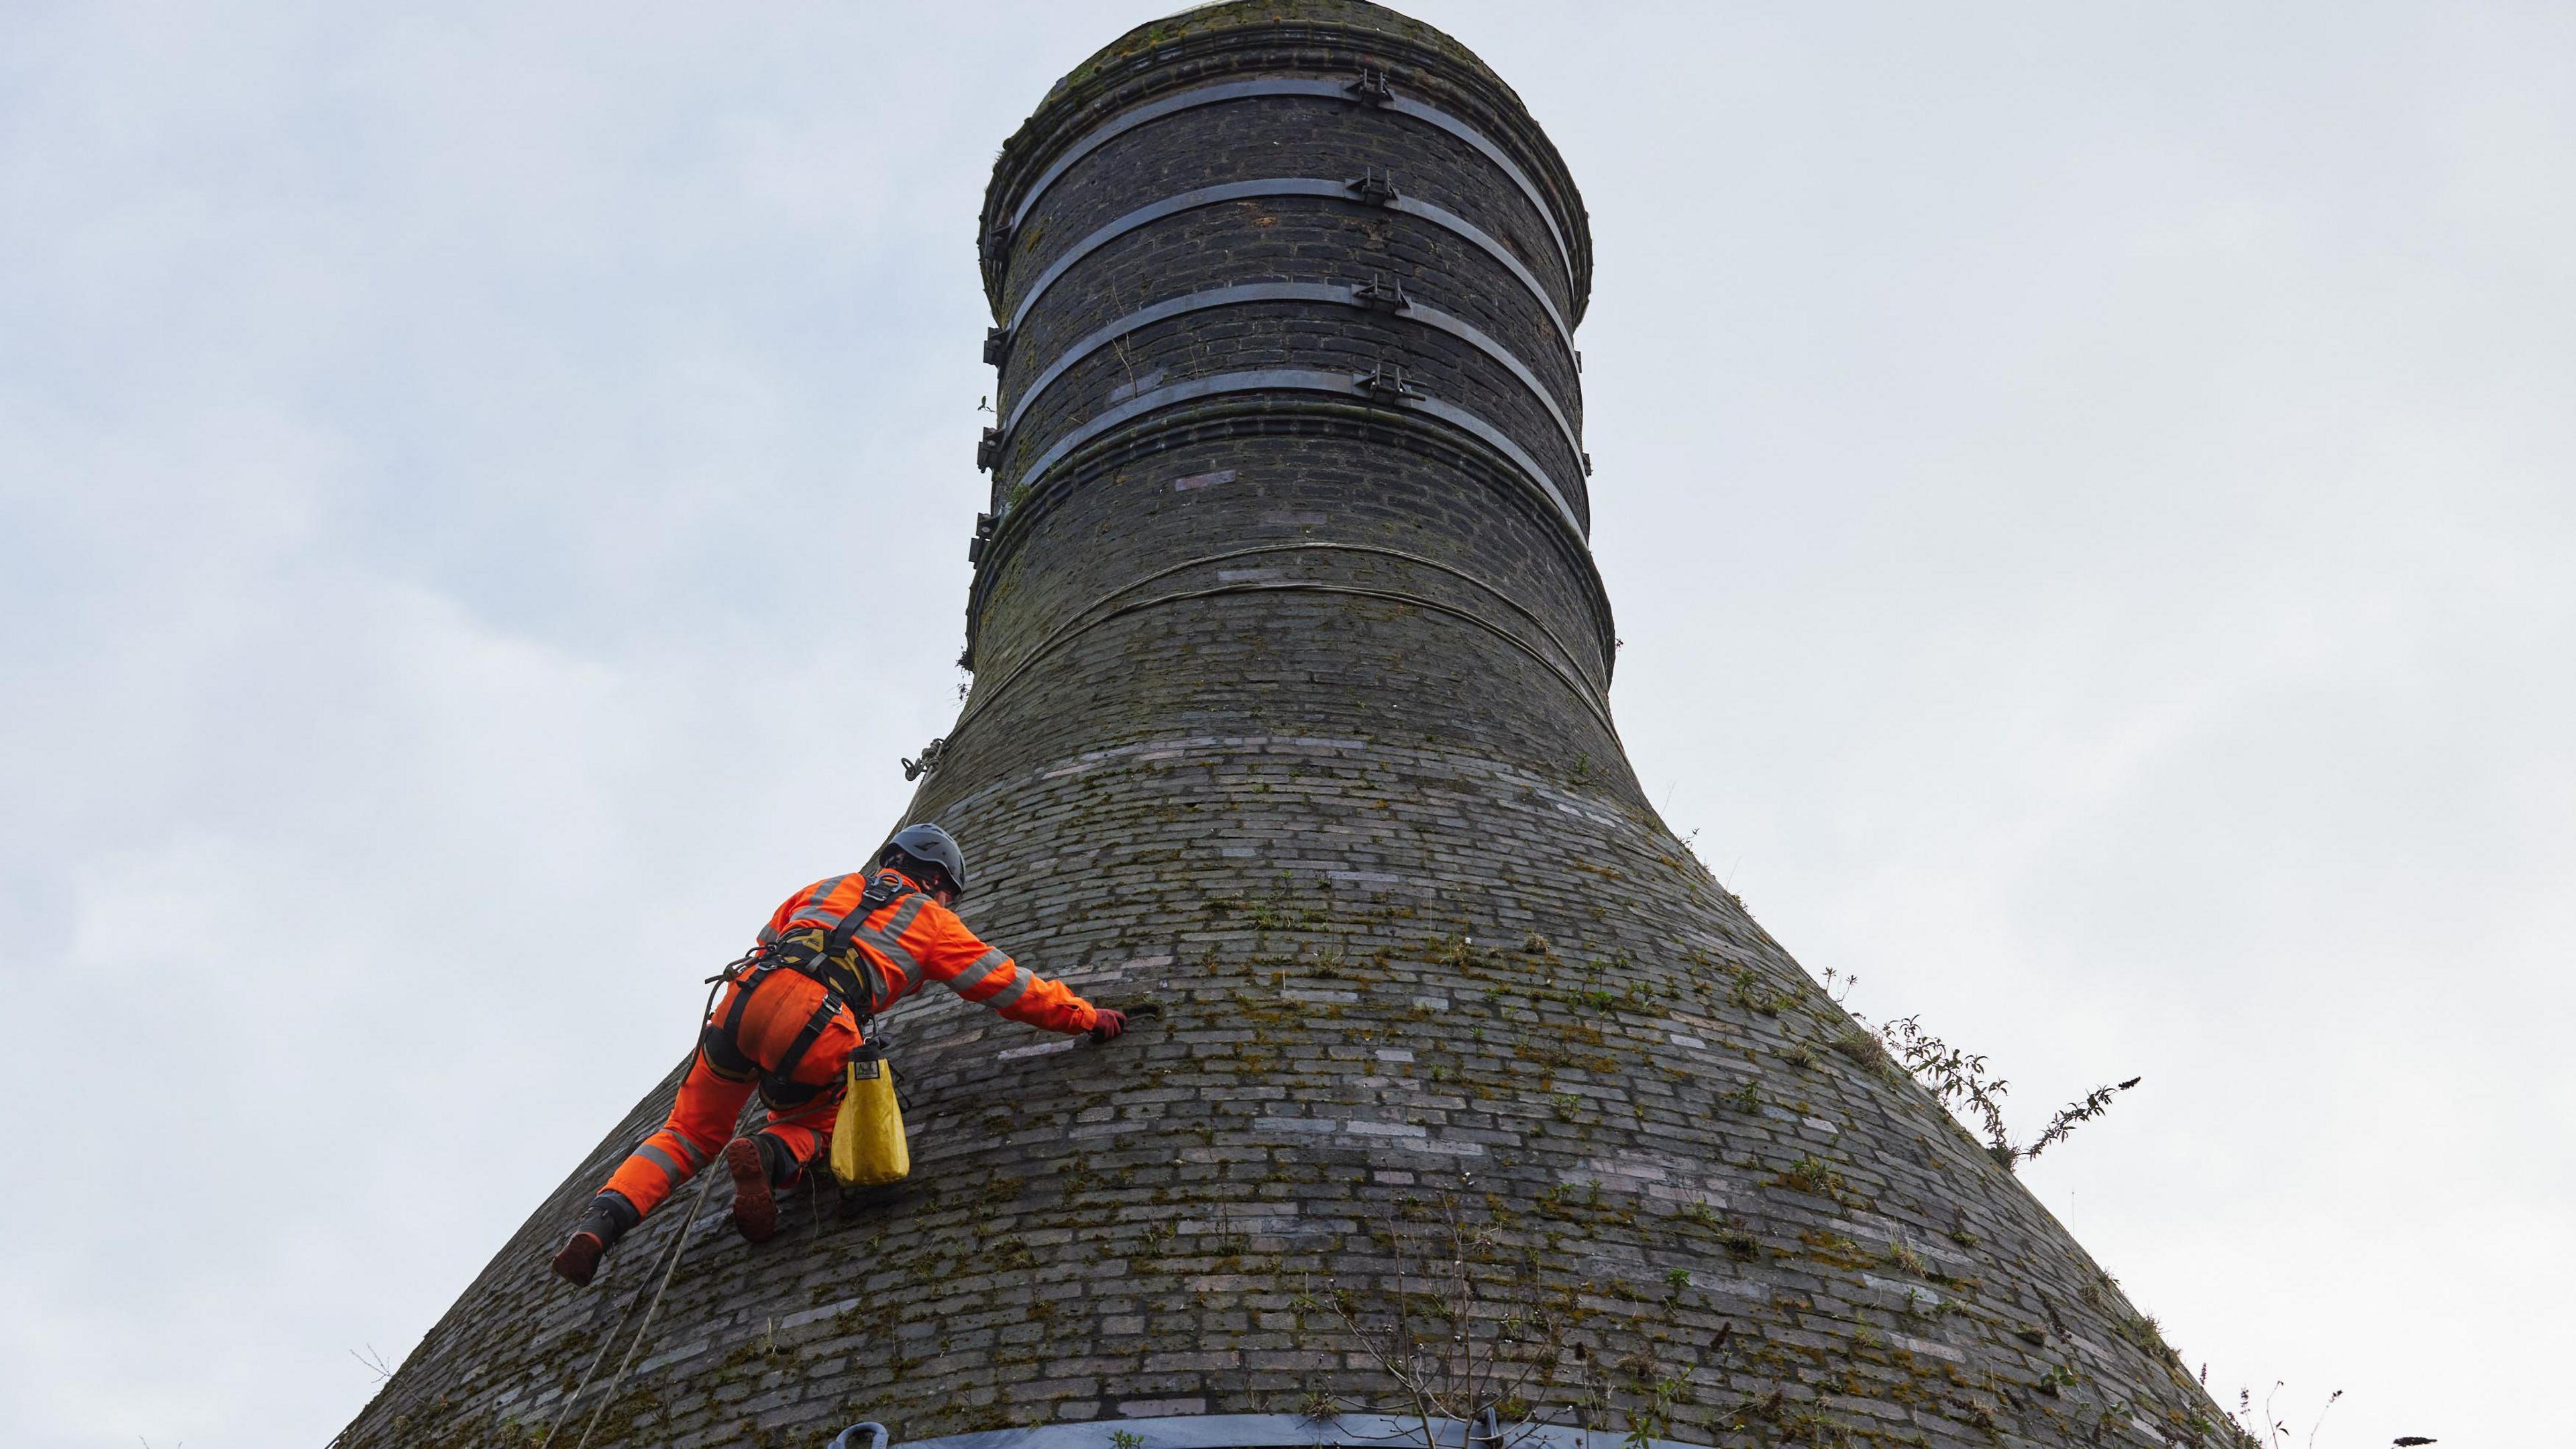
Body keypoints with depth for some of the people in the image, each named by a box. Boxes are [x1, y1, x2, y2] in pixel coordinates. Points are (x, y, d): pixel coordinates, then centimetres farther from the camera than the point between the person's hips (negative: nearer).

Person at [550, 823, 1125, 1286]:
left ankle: (601, 1221, -3)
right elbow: (1010, 984, 22)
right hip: (815, 1029, -4)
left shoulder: (827, 888, 33)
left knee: (690, 1135, 18)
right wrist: (1087, 1018, 31)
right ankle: (771, 1154, -11)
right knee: (811, 1122, 25)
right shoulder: (932, 921, 21)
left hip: (744, 996, 4)